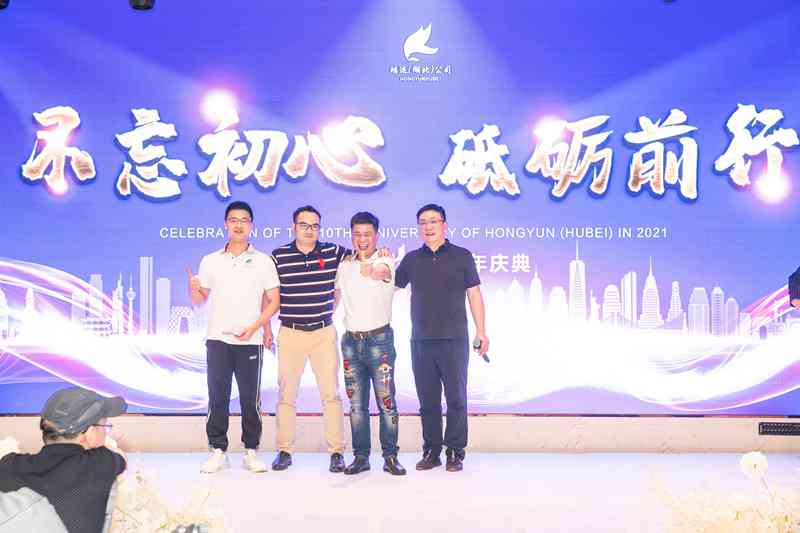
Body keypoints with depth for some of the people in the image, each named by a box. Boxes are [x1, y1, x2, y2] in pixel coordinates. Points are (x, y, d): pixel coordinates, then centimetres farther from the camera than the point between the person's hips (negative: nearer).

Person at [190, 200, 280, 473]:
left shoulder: (263, 261, 4)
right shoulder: (210, 261, 9)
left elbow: (274, 301, 2)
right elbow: (200, 301, 12)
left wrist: (255, 326, -11)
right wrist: (194, 289, -11)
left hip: (251, 341, -1)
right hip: (218, 339, 1)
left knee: (251, 399, 2)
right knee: (217, 398, 2)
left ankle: (251, 451, 12)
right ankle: (218, 451, 10)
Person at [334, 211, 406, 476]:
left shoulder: (386, 261, -6)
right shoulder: (345, 266, 10)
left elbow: (382, 272, -31)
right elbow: (336, 296, 20)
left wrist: (371, 272, -53)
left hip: (379, 339, -4)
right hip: (351, 341, 5)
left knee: (386, 401, -3)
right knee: (356, 403, 7)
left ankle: (390, 456, 6)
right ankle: (361, 456, 15)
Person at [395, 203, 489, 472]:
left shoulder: (461, 256, 3)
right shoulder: (411, 259, 11)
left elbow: (474, 294, 2)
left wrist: (481, 332, -3)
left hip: (454, 340, -3)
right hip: (421, 341, 3)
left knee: (456, 397, 0)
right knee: (428, 399, 7)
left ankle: (455, 452, 9)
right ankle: (431, 451, 16)